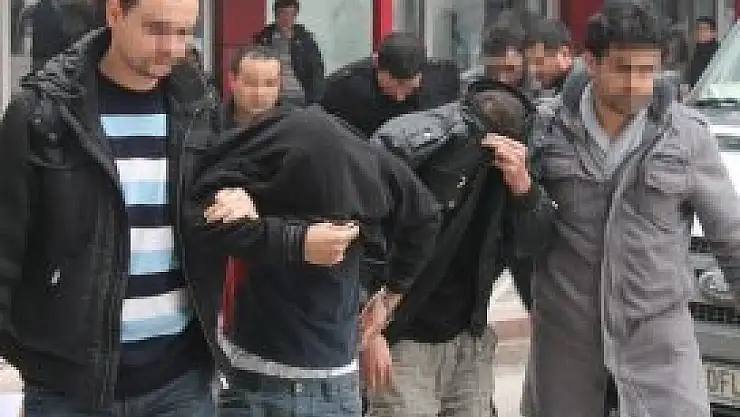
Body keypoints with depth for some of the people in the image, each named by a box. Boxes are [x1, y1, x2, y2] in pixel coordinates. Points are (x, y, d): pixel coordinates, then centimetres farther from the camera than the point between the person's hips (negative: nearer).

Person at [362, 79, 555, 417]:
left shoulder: (502, 161, -2)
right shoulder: (404, 146, -16)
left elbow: (532, 243, -1)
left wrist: (521, 183, -20)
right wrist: (369, 328, -13)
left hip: (470, 339, 5)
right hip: (403, 340, -5)